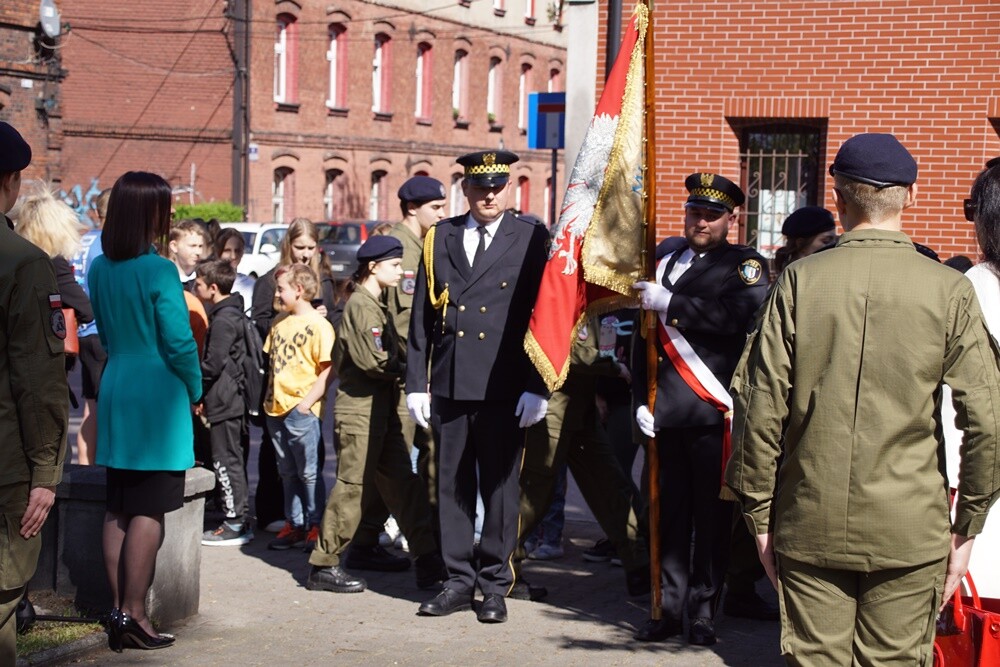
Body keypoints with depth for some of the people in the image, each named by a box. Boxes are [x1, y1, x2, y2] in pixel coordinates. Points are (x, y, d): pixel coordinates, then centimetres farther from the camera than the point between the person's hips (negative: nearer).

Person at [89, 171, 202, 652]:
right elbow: (180, 343, -14)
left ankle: (120, 610, 15)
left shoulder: (100, 269, 6)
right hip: (158, 396, -7)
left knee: (117, 509, 10)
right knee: (148, 511, -3)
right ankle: (134, 614, -3)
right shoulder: (158, 272, -15)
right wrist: (195, 391, 2)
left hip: (115, 392, 7)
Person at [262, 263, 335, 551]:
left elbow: (327, 370, -13)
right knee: (288, 473, 12)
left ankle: (315, 526, 8)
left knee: (308, 472, 0)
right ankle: (294, 525, 19)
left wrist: (308, 401, -19)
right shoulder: (279, 322, 13)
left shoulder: (318, 325, -10)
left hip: (302, 410, -7)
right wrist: (269, 397, 12)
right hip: (276, 408, 7)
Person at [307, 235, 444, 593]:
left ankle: (427, 560, 9)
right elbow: (372, 361, -21)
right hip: (360, 409, -10)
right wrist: (405, 368, -7)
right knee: (352, 487, -5)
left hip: (382, 409, 10)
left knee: (404, 485, 7)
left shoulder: (376, 306, 18)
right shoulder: (361, 305, -12)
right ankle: (323, 566, 3)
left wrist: (399, 366, 0)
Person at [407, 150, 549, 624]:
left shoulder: (532, 240, 2)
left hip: (504, 389, -3)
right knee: (452, 485, 7)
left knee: (499, 485, 4)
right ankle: (459, 580, 17)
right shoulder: (440, 238, 11)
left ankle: (495, 583, 14)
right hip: (449, 385, 3)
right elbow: (421, 315, 11)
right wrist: (416, 383, 5)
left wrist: (537, 386, -8)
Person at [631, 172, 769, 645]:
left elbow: (736, 316, -20)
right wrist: (641, 400, 10)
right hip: (667, 412, 4)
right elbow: (645, 337, 19)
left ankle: (703, 611, 8)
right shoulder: (665, 265, 17)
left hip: (715, 413, -4)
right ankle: (671, 608, 12)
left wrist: (670, 303, -17)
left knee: (712, 516, 0)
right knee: (670, 513, 6)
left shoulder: (746, 266, 2)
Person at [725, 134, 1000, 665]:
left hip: (810, 528, 1)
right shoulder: (947, 290, -5)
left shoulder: (800, 281, -3)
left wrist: (760, 516, 6)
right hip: (910, 536, -1)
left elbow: (760, 407, -4)